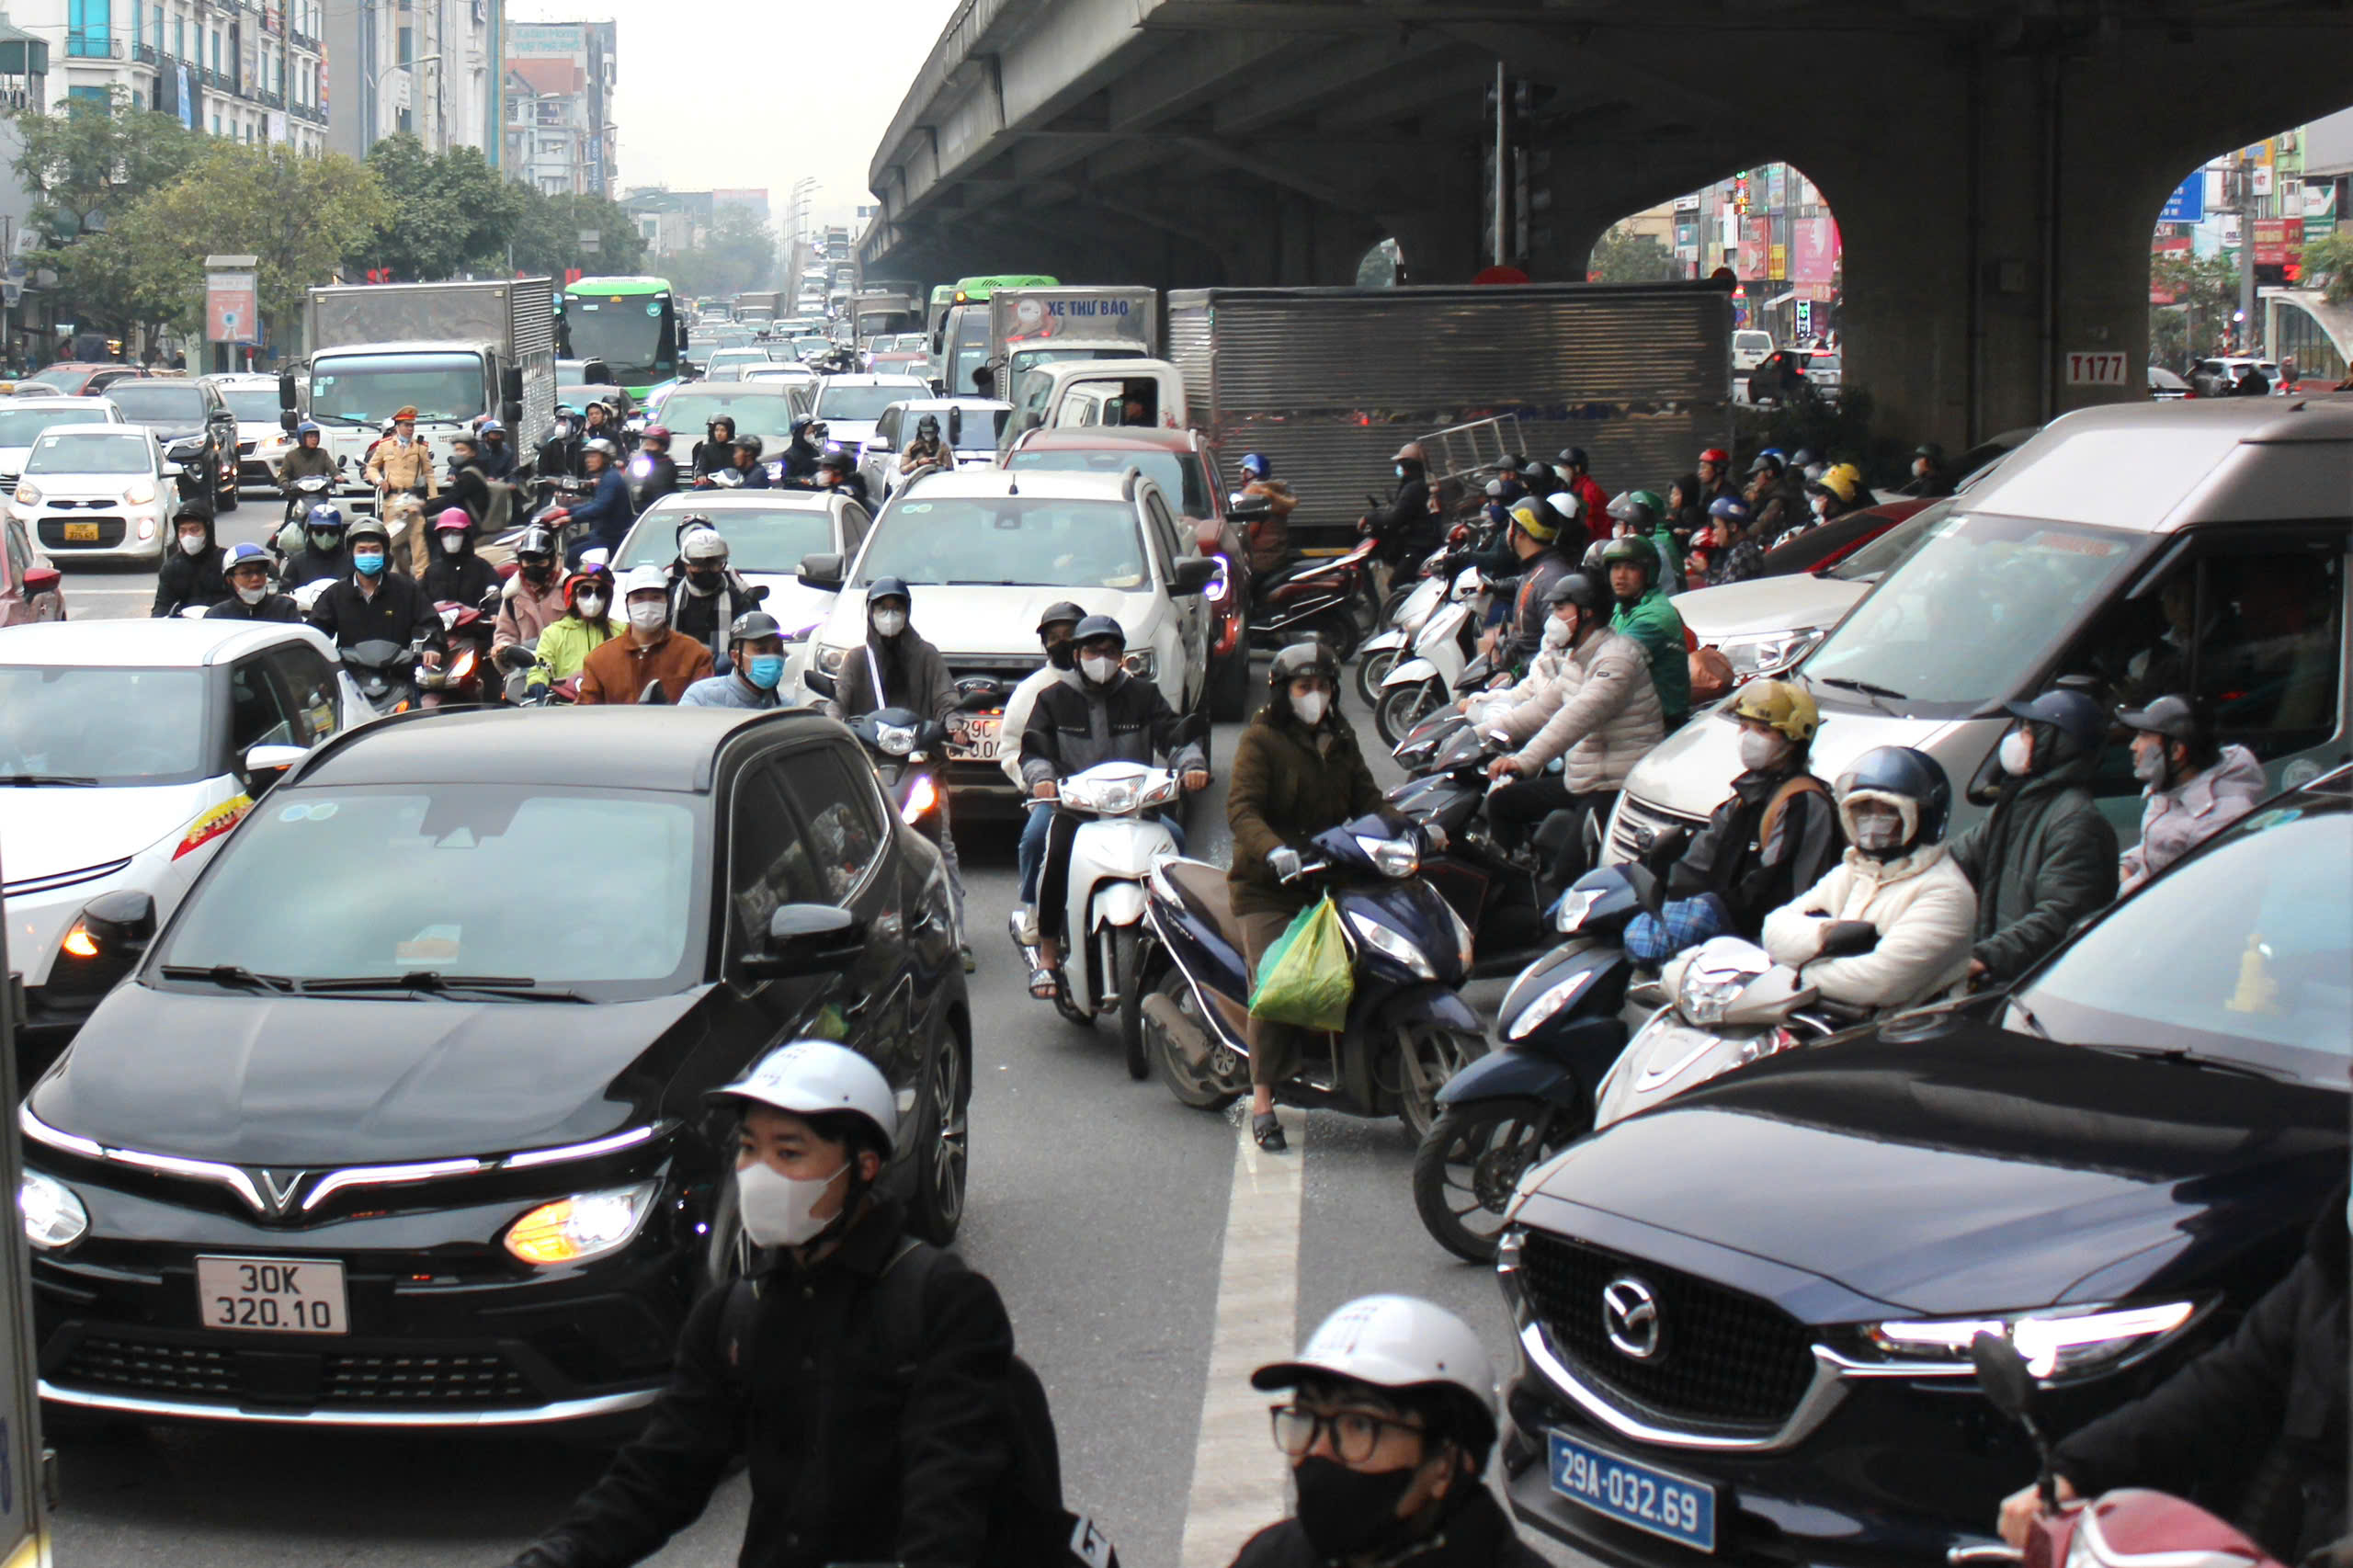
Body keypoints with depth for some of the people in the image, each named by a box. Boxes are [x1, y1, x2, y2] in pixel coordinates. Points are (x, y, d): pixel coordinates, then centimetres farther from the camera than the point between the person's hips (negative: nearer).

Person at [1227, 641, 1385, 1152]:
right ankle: (1262, 1100, -13)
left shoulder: (1340, 741, 17)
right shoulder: (1261, 740, -3)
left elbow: (1366, 800, 16)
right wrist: (1275, 851, -33)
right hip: (1269, 886, -6)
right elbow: (1241, 809, -15)